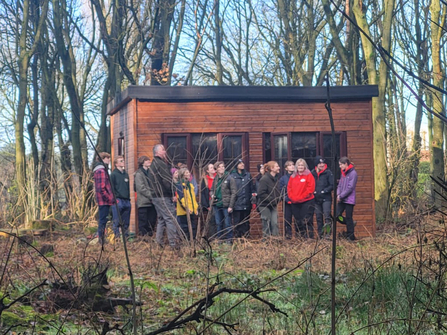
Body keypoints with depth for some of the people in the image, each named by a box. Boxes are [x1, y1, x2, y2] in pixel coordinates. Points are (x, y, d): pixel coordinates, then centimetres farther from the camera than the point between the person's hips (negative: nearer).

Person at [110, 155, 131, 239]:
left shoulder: (126, 174, 18)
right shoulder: (114, 174, -2)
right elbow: (112, 188, -7)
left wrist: (129, 198, 16)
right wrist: (115, 199, -13)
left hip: (126, 200, 6)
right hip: (118, 200, -6)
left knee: (126, 222, 9)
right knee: (117, 221, -7)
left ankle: (126, 236, 15)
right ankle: (117, 235, -5)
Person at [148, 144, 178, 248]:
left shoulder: (153, 164, 18)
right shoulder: (161, 164, -14)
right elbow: (168, 180, -18)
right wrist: (173, 194, -13)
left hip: (155, 196, 10)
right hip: (163, 197, -10)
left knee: (161, 219, 15)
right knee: (171, 218, -9)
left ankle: (159, 242, 17)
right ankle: (173, 243, -10)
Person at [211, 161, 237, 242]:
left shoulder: (229, 179, -6)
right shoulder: (215, 180, 11)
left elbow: (233, 193, -8)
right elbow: (212, 190, 26)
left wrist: (230, 206, -14)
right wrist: (212, 195, 1)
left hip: (226, 205, -5)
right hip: (217, 205, 6)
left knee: (227, 224, -2)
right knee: (219, 224, 12)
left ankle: (229, 240, 5)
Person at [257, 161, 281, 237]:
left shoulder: (276, 179, 8)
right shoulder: (264, 179, -16)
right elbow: (261, 194, -21)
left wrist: (278, 198, -2)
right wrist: (272, 199, -22)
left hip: (273, 205, 7)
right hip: (265, 205, -7)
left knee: (275, 223, 3)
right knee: (267, 224, -1)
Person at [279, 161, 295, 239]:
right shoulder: (283, 179, 6)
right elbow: (281, 191, 3)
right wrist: (287, 199, -11)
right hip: (288, 203, -1)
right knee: (287, 219, 0)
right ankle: (288, 235, 7)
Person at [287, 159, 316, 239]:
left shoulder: (309, 175, -2)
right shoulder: (293, 176, 14)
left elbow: (310, 188, -9)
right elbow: (289, 188, 12)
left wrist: (301, 197, -13)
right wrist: (292, 197, -4)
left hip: (307, 202, -5)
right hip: (295, 203, 5)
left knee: (306, 221, -11)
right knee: (297, 222, 9)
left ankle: (309, 237, -9)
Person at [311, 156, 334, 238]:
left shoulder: (328, 172, -4)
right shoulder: (312, 173, 6)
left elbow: (332, 185, -6)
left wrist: (324, 191, -12)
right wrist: (313, 191, -2)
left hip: (326, 198, -4)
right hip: (316, 199, 4)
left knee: (327, 214, -17)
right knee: (318, 218, 8)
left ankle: (328, 233, -17)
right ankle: (320, 235, 15)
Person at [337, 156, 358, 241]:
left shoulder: (353, 173, -12)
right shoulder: (343, 173, 12)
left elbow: (350, 187, -16)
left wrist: (341, 196, -13)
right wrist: (338, 194, -3)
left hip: (349, 200, -7)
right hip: (341, 199, 7)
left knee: (349, 218, -1)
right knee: (337, 215, 1)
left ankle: (351, 236, 9)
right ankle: (350, 224, 23)